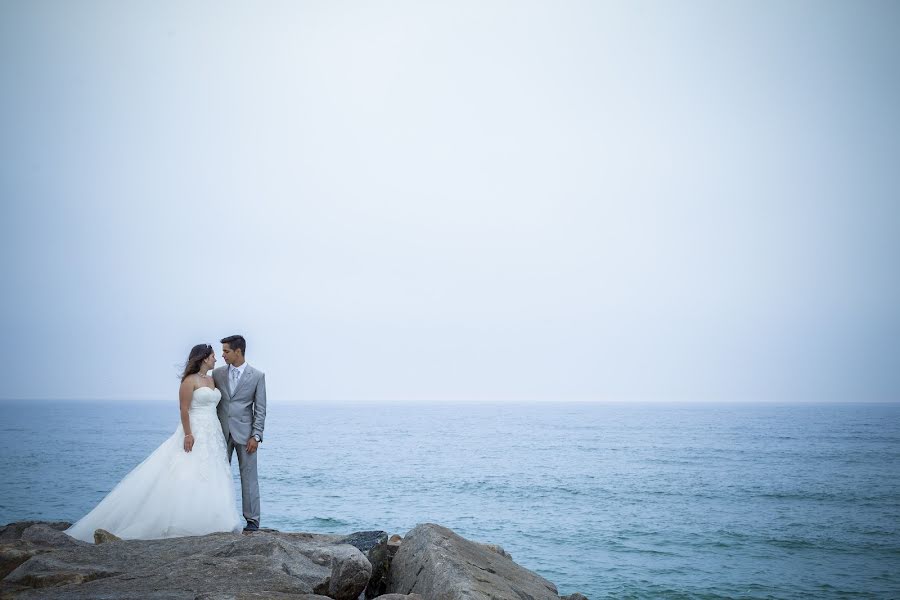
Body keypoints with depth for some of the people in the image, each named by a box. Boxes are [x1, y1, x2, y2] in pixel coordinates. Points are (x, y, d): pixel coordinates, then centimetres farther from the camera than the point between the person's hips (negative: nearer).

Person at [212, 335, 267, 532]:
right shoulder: (218, 373, 7)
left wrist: (256, 436, -9)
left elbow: (260, 409, -2)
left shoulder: (257, 376, -1)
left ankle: (252, 520, 6)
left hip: (244, 433, -3)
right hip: (222, 433, 3)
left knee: (249, 477, 0)